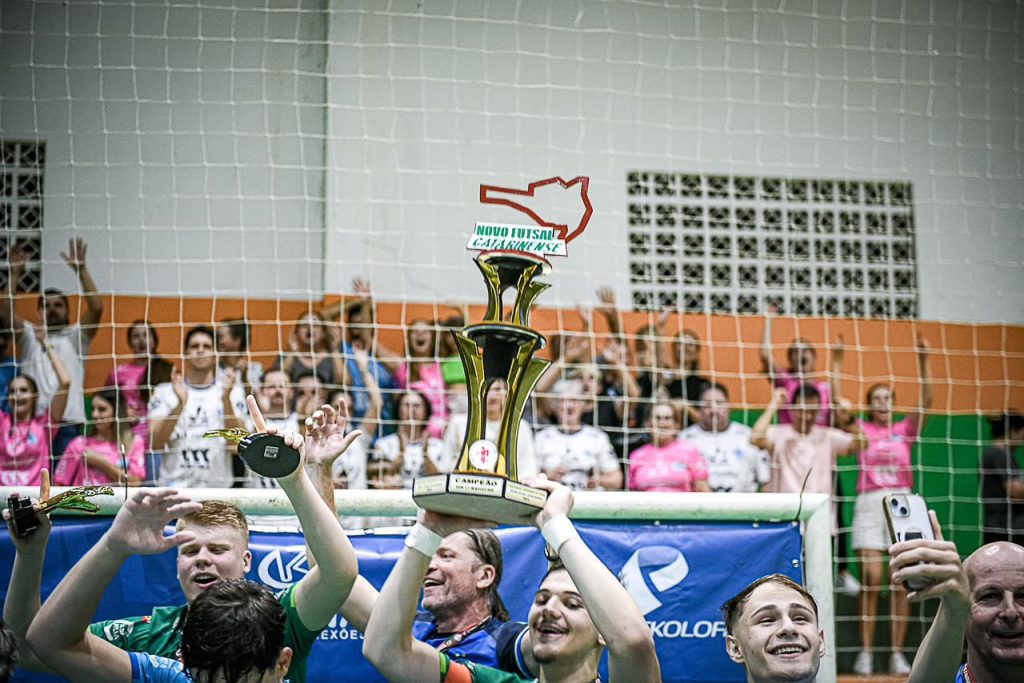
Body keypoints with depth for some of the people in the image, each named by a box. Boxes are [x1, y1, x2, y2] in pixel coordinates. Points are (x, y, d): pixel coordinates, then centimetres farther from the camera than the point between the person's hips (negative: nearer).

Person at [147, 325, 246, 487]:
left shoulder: (232, 392, 7)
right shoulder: (164, 392, 6)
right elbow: (155, 443, -5)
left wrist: (226, 400, -19)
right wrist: (180, 404, -18)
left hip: (219, 486, 1)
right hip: (175, 486, -1)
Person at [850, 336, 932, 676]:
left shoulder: (904, 430, 11)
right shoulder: (861, 430, 8)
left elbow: (926, 402, -2)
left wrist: (923, 361, -11)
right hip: (869, 504, -2)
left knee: (901, 580, -1)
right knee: (871, 578, -9)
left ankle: (897, 653, 3)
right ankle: (865, 652, -3)